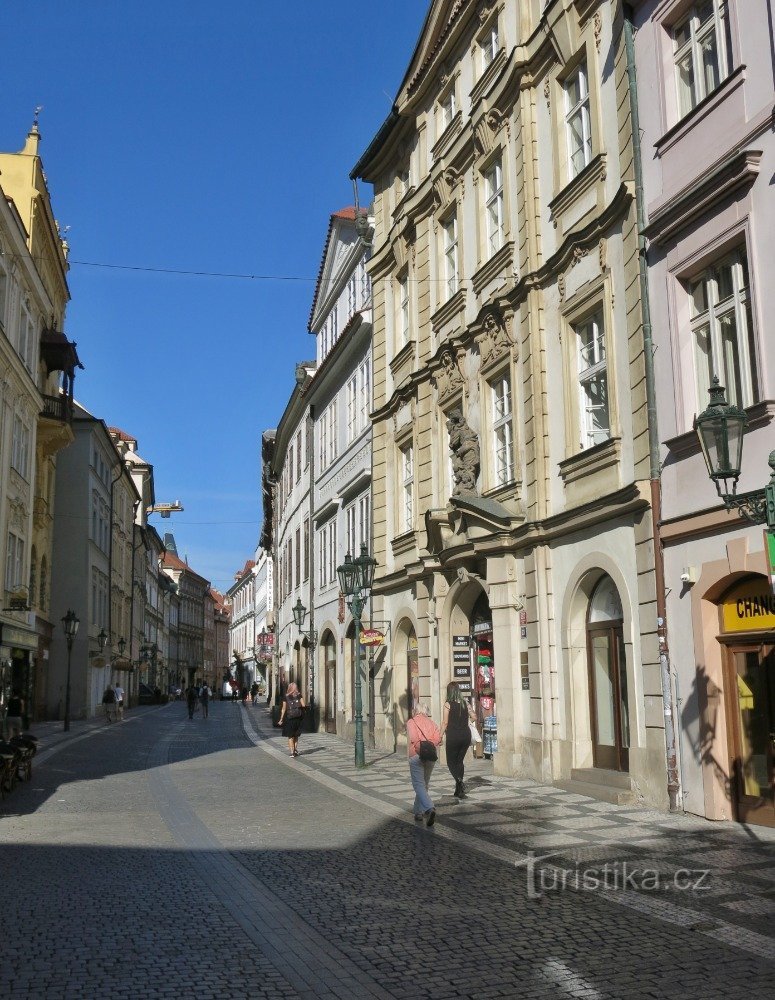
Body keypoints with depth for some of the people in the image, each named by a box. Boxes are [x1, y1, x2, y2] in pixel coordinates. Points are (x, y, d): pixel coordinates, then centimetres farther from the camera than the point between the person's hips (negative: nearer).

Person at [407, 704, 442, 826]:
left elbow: (410, 739, -8)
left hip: (416, 755, -4)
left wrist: (408, 756, -1)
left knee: (419, 785, -8)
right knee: (424, 784, 17)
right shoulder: (431, 722, 14)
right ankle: (419, 812, 21)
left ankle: (429, 808, -29)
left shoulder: (411, 722, 4)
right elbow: (438, 738, 0)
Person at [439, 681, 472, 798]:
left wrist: (440, 736, -1)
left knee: (451, 762, 6)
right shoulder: (465, 703, 5)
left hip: (453, 736, -5)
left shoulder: (448, 704, -8)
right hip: (466, 735, 5)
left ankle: (459, 779, -23)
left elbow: (445, 722, -8)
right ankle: (458, 790, 15)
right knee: (459, 761, 16)